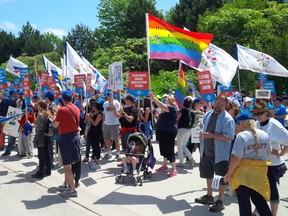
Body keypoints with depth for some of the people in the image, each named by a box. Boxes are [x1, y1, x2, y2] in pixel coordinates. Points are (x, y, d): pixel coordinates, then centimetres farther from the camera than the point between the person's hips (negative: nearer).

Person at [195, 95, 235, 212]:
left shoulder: (227, 119, -16)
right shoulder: (207, 114, 5)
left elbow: (229, 137, -24)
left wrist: (211, 135, -26)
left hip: (220, 154, -7)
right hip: (206, 151, 7)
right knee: (208, 174, 21)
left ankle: (220, 202, 16)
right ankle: (209, 196, 40)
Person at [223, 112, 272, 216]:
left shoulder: (241, 136, -18)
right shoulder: (264, 135, 0)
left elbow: (236, 158, -20)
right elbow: (268, 152, 12)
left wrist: (228, 174, -10)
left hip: (244, 174, -5)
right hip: (260, 173, 5)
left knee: (244, 202, 9)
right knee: (259, 200, 21)